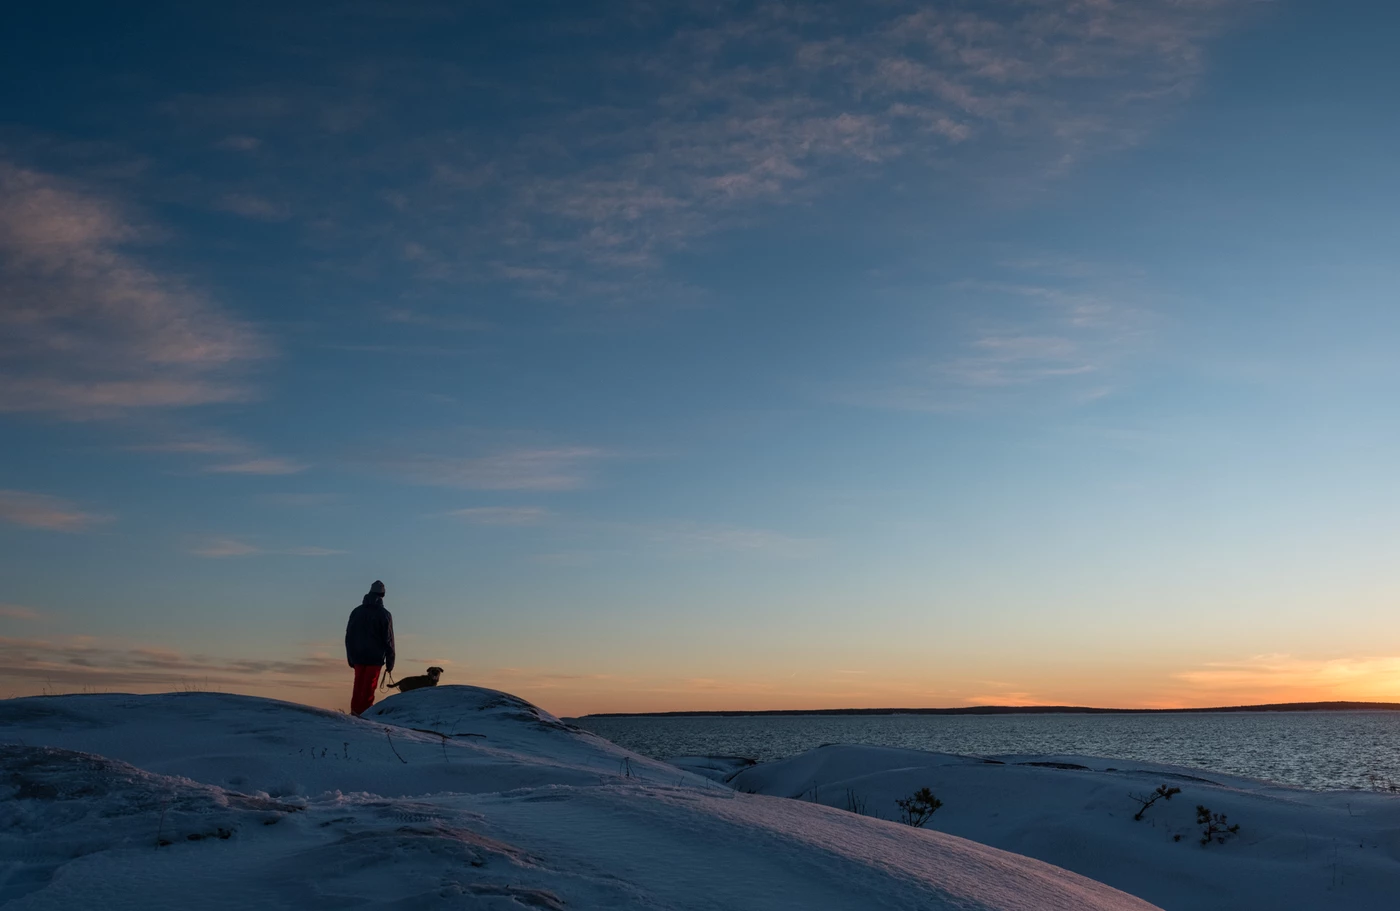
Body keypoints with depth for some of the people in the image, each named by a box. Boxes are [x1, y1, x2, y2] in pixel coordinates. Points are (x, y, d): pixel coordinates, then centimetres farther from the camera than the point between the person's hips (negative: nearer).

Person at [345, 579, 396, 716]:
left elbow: (349, 636, 13)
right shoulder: (384, 615, -6)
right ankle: (364, 713, -5)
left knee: (358, 684, 13)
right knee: (369, 687, -1)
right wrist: (390, 662, 0)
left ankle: (355, 711, 10)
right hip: (375, 658, -4)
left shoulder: (356, 612, 10)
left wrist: (350, 657, 18)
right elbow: (388, 640, -5)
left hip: (358, 656, 4)